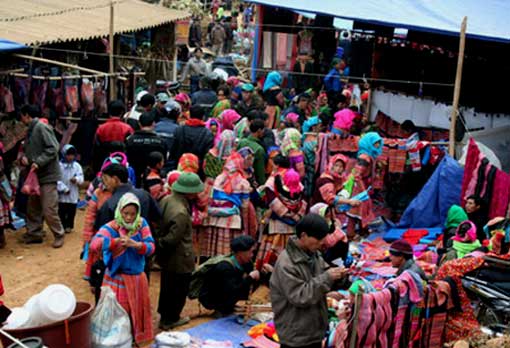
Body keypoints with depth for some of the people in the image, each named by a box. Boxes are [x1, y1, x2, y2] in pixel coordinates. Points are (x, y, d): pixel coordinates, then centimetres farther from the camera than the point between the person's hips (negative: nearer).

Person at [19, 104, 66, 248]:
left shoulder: (42, 127, -13)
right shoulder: (30, 130, 14)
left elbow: (53, 149, -20)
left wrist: (38, 162, -24)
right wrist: (24, 157, -2)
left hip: (47, 175, -9)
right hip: (35, 175, 9)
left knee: (49, 210, -7)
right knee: (32, 207, 13)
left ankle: (59, 235, 7)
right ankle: (34, 233, 24)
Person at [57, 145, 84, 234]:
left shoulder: (77, 166, 2)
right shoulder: (59, 165, -6)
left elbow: (81, 178, -4)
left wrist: (76, 179, -27)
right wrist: (64, 189, -17)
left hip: (73, 194, 2)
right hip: (62, 194, -2)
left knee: (71, 212, 9)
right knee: (62, 212, 3)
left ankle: (69, 226, 23)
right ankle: (62, 226, 15)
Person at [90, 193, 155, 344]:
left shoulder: (142, 224, -4)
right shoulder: (111, 227, -17)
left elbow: (151, 247, -10)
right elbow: (94, 244, -32)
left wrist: (136, 244, -29)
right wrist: (116, 241, -42)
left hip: (138, 277, 5)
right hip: (117, 279, -4)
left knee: (137, 310, 18)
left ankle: (136, 336, 38)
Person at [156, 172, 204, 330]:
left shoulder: (166, 200, -5)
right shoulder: (181, 213, -33)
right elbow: (171, 239, -28)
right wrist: (160, 244, -11)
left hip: (167, 258, 9)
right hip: (180, 260, -9)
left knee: (167, 287, 24)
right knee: (179, 290, 13)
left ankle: (165, 315, 41)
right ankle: (170, 319, 28)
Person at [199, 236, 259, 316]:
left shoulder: (247, 264, -6)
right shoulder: (225, 267, -29)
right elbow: (232, 293, -38)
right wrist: (250, 278, -32)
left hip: (224, 296, 8)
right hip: (209, 299, -8)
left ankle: (228, 308, 6)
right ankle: (222, 310, -5)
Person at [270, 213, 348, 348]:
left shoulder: (313, 254, 2)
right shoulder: (286, 264, -24)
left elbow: (322, 281, 12)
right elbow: (300, 297, -25)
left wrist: (337, 277, -10)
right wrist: (327, 278, -25)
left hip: (314, 329, 8)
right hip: (295, 335, -8)